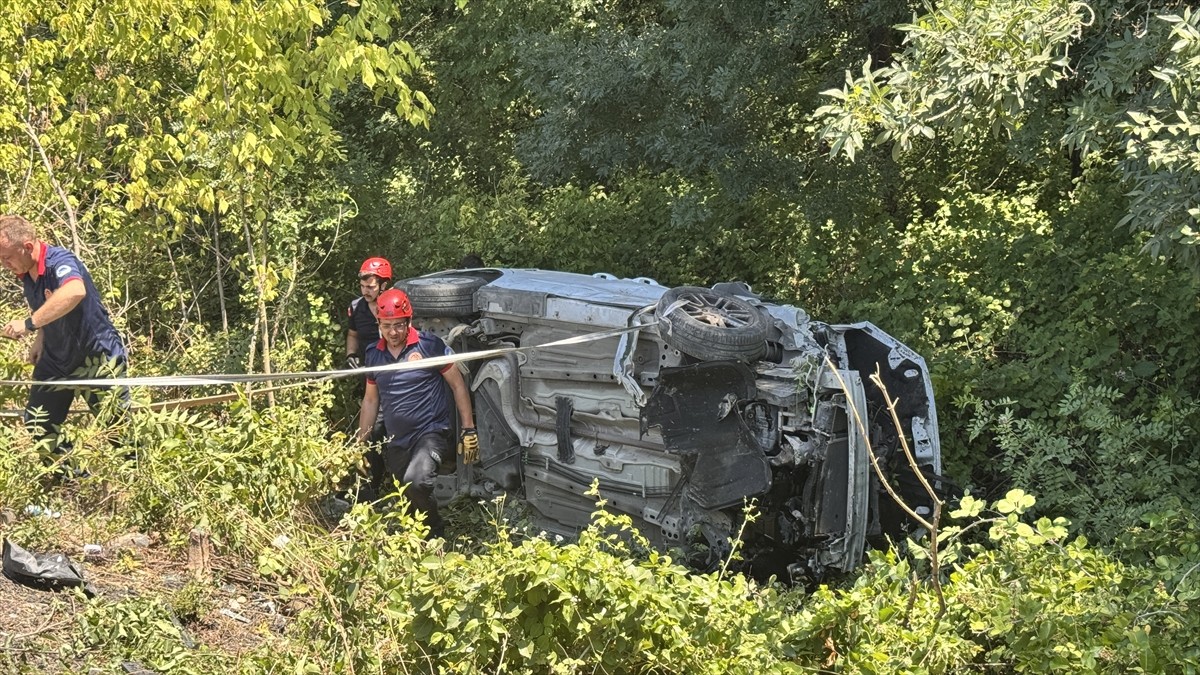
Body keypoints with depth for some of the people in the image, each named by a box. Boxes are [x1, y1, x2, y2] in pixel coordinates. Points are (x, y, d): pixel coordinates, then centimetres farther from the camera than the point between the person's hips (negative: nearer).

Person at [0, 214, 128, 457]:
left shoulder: (58, 261, -27)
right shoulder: (26, 274, -2)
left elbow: (75, 292, -52)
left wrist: (29, 324, -49)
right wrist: (40, 339, 1)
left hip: (97, 357, -8)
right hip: (56, 360, 8)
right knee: (35, 430, 9)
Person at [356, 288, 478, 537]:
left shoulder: (430, 345, -10)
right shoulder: (374, 355, 6)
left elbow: (458, 385, -5)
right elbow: (371, 400, 16)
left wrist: (468, 431, -8)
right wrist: (360, 443, 15)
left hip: (430, 432, -6)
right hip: (396, 441, 6)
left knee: (416, 481, -29)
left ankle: (434, 533, -7)